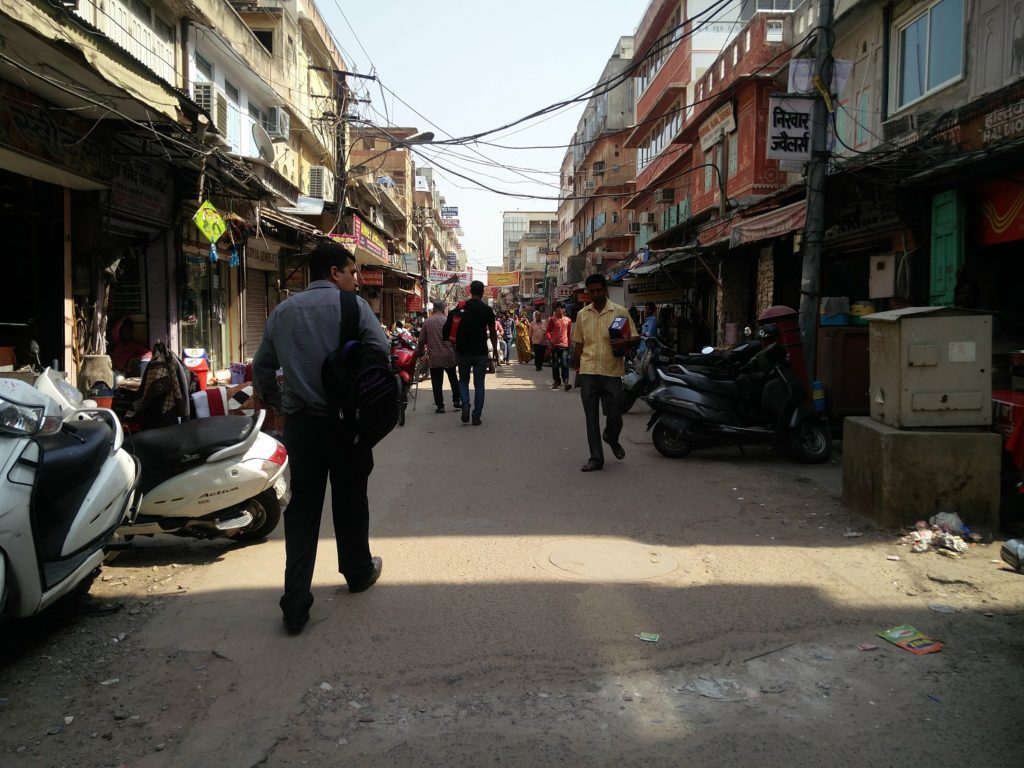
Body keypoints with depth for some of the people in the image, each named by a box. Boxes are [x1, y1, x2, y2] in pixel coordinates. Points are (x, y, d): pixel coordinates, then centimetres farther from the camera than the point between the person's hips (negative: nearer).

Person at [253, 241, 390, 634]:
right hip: (346, 421, -3)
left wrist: (278, 402, 20)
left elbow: (262, 368, 10)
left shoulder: (282, 312, 8)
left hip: (300, 423, 3)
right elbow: (382, 354, -12)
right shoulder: (352, 305, -5)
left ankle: (295, 605, 2)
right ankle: (358, 572, 33)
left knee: (301, 510, 4)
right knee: (350, 501, 14)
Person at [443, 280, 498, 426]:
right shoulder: (487, 310, -4)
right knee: (479, 384, 7)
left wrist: (456, 344, 16)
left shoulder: (460, 308, 0)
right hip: (481, 352, -1)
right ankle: (476, 417, 6)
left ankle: (465, 404, -6)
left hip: (463, 352, 1)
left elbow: (448, 331, 3)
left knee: (463, 380, 18)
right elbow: (492, 333, 0)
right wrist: (495, 351, 10)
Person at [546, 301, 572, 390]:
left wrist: (569, 343, 16)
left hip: (564, 345, 0)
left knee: (565, 364, -10)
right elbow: (548, 332, 1)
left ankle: (566, 382, -18)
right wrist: (550, 340, -17)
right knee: (555, 365, 7)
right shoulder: (552, 319, 4)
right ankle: (556, 381, 19)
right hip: (555, 345, 0)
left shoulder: (568, 320, 9)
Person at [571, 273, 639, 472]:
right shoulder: (582, 314, 10)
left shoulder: (619, 312, 1)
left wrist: (623, 343, -18)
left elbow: (635, 338, 3)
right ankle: (596, 458, 11)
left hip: (612, 371, -2)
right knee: (591, 418, 3)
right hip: (588, 372, 2)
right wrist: (577, 367, 16)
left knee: (614, 415, 0)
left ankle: (612, 439, 34)